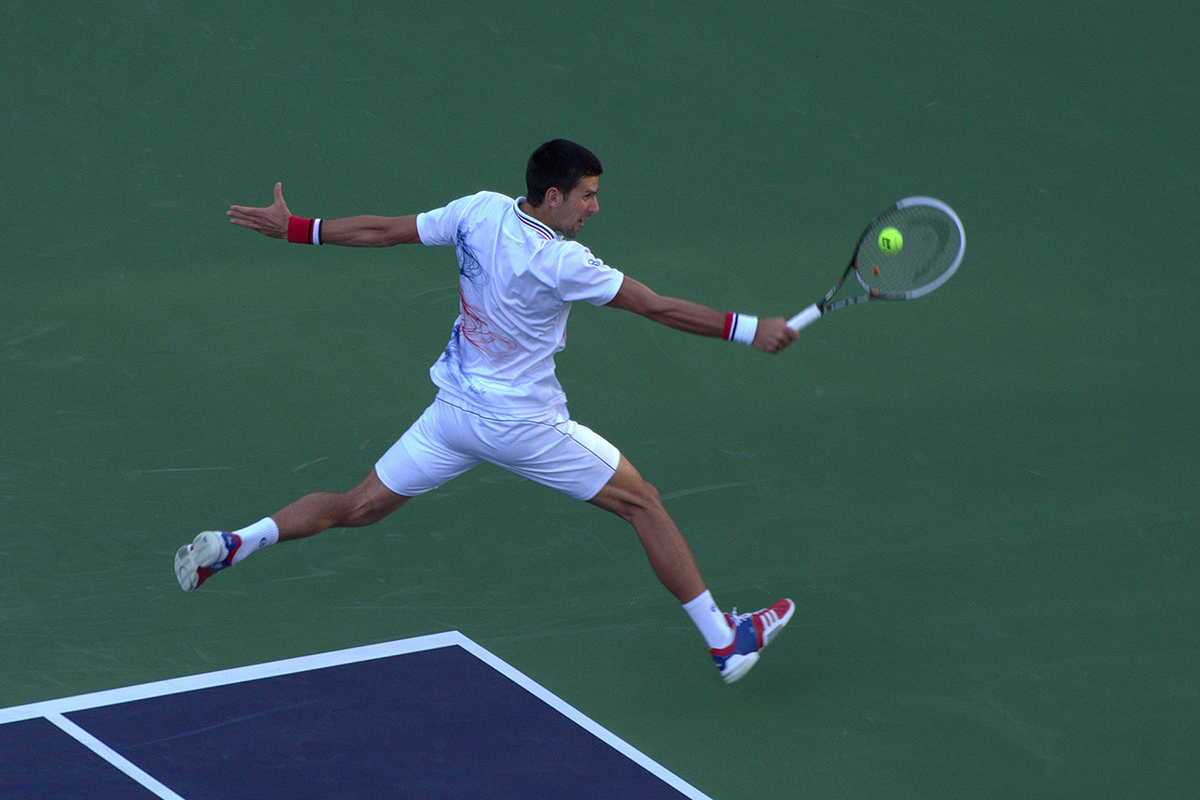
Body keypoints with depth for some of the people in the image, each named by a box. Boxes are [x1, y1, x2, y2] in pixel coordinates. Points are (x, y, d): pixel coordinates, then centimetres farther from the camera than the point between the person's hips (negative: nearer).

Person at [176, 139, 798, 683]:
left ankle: (230, 545, 6)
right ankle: (725, 641, 9)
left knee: (356, 507, 18)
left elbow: (379, 231, 1)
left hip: (453, 412, 6)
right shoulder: (561, 263, -23)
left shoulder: (479, 212, -6)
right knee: (643, 505, 6)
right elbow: (658, 308, -21)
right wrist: (749, 331, -15)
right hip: (525, 425, -6)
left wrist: (293, 228, 12)